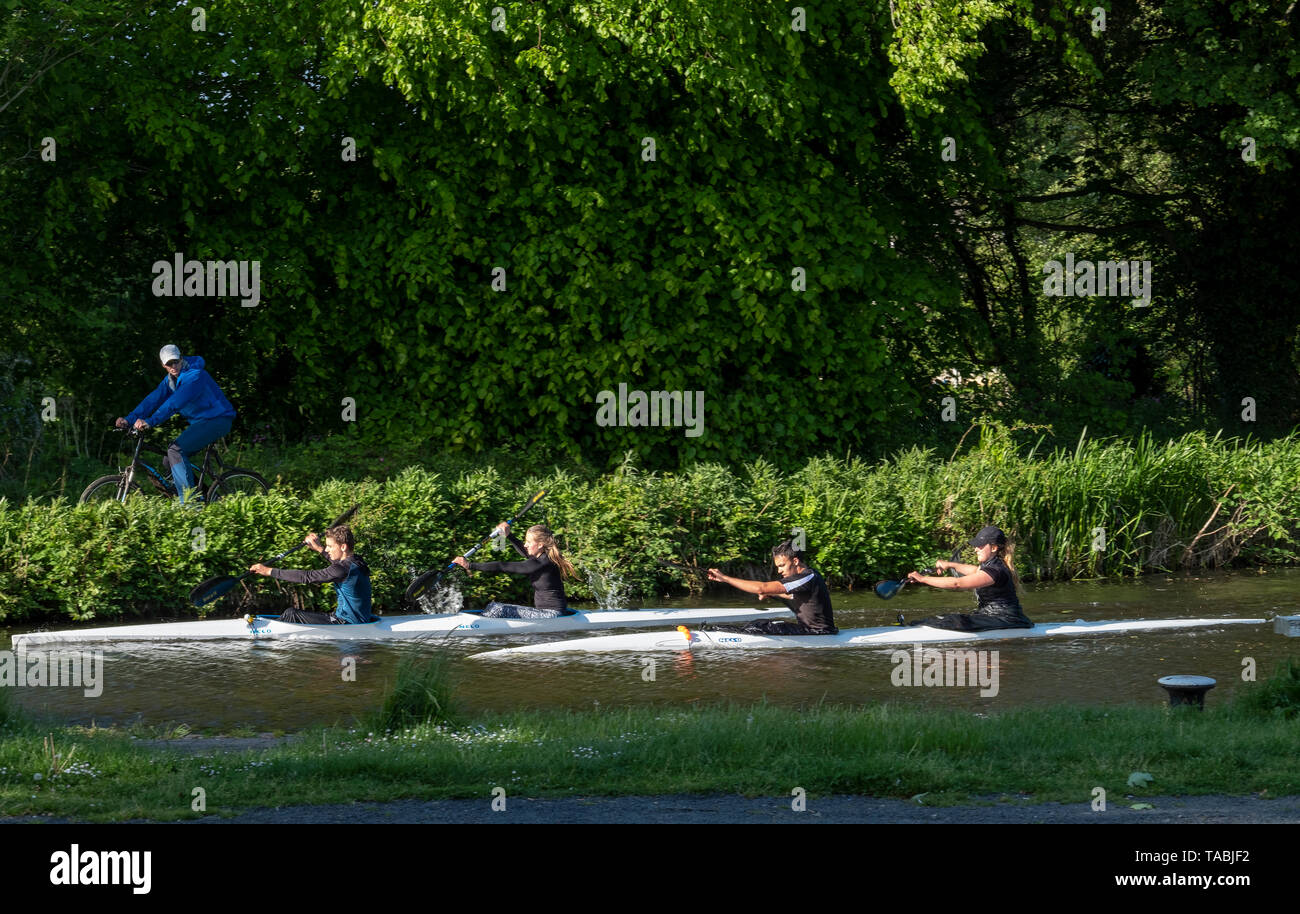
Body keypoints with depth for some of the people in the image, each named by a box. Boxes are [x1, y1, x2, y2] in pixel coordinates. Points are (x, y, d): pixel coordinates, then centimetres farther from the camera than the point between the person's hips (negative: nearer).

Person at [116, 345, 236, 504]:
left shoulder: (195, 375, -20)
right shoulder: (170, 380, 8)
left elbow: (175, 402, -33)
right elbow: (153, 400, -2)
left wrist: (150, 422, -42)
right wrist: (129, 419, -17)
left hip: (217, 420, -9)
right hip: (199, 422, 9)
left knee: (176, 450, -25)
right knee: (169, 461, 2)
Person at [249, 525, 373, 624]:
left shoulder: (344, 569, -23)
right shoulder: (357, 561, 4)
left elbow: (306, 577, -21)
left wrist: (269, 571, -17)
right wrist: (320, 548, 33)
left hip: (348, 624, -9)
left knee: (291, 614, -3)